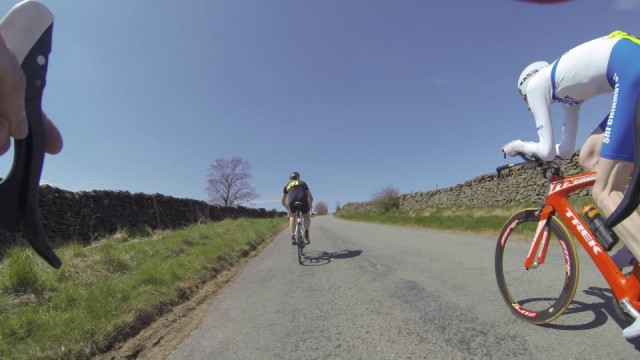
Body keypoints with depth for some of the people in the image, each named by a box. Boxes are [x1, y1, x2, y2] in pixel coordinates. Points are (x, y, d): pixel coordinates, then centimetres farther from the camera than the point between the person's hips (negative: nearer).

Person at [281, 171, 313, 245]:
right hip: (303, 201, 0)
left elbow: (282, 201, 34)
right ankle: (306, 232, 6)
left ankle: (293, 237, 19)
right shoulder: (303, 183, 29)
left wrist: (288, 208, 51)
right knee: (307, 217, 29)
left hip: (292, 202, 1)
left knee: (292, 216, 31)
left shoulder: (287, 185, 31)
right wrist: (310, 206, 45)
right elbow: (311, 197, 27)